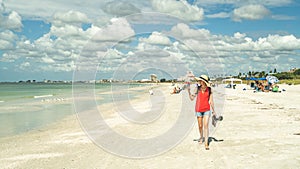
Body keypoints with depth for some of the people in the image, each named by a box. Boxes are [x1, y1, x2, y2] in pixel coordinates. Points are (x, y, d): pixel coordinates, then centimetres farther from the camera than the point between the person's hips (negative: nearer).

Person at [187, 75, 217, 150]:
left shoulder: (209, 89, -4)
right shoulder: (197, 88, -3)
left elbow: (211, 101, 2)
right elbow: (192, 98, -1)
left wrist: (213, 111, 5)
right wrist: (189, 91, -15)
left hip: (206, 109, -2)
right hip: (198, 109, 2)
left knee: (206, 126, -10)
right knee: (200, 126, 12)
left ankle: (206, 143, -7)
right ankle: (201, 137, 40)